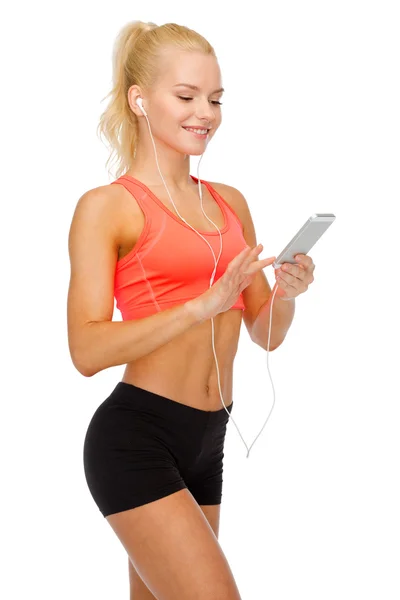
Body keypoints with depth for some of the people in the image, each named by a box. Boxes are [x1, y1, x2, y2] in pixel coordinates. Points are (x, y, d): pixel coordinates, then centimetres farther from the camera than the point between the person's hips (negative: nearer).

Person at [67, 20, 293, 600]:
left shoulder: (230, 202, 13)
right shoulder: (106, 207, -6)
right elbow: (87, 348, -16)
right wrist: (202, 306, -24)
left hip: (205, 444, 7)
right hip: (136, 438, -7)